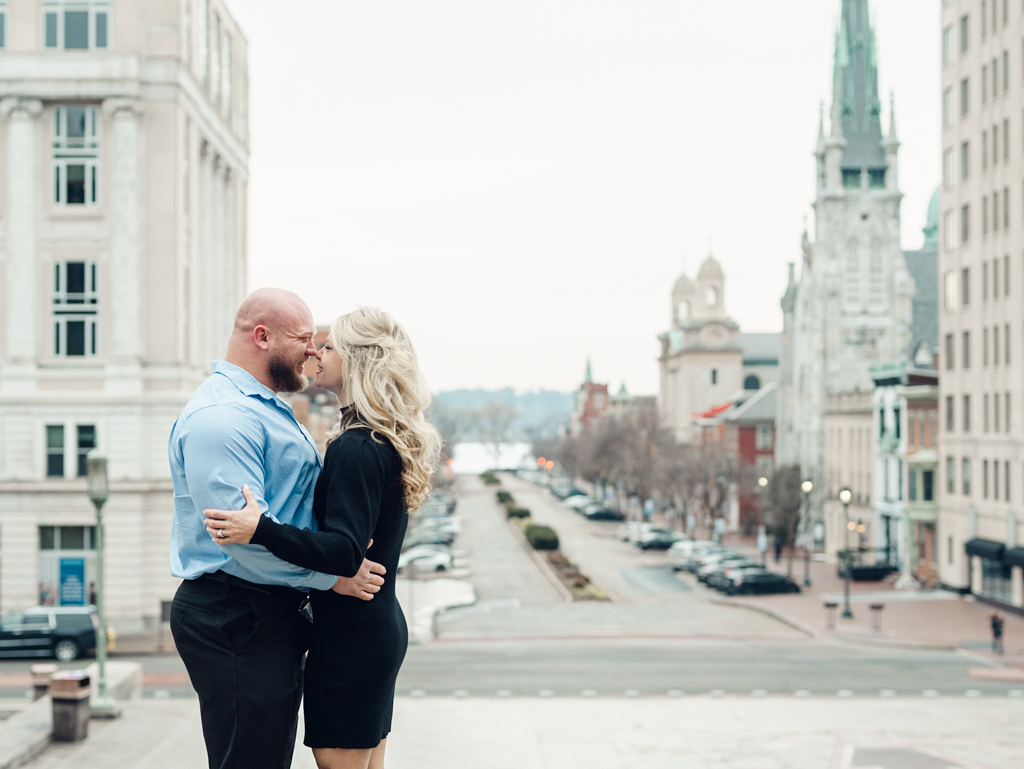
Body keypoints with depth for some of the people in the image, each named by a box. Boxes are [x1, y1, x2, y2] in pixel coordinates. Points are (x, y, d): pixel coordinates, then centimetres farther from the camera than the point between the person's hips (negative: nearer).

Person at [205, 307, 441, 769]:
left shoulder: (356, 449, -18)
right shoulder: (387, 443, 12)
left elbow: (345, 553, -26)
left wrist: (261, 531, -37)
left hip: (350, 638, -10)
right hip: (381, 627, 10)